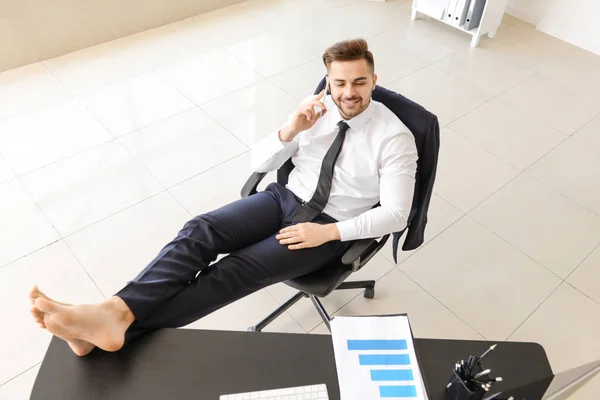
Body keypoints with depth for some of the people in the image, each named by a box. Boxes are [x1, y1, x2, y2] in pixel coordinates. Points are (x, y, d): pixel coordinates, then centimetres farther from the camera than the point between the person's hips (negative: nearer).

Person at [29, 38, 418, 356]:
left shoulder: (395, 137, -9)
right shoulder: (316, 107, 3)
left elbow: (394, 214, -12)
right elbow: (259, 163, 3)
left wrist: (328, 231, -21)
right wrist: (291, 130, -16)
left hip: (329, 228, -4)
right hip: (287, 198, 5)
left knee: (238, 269, -26)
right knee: (200, 232, -21)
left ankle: (121, 327, -34)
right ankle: (115, 311, -35)